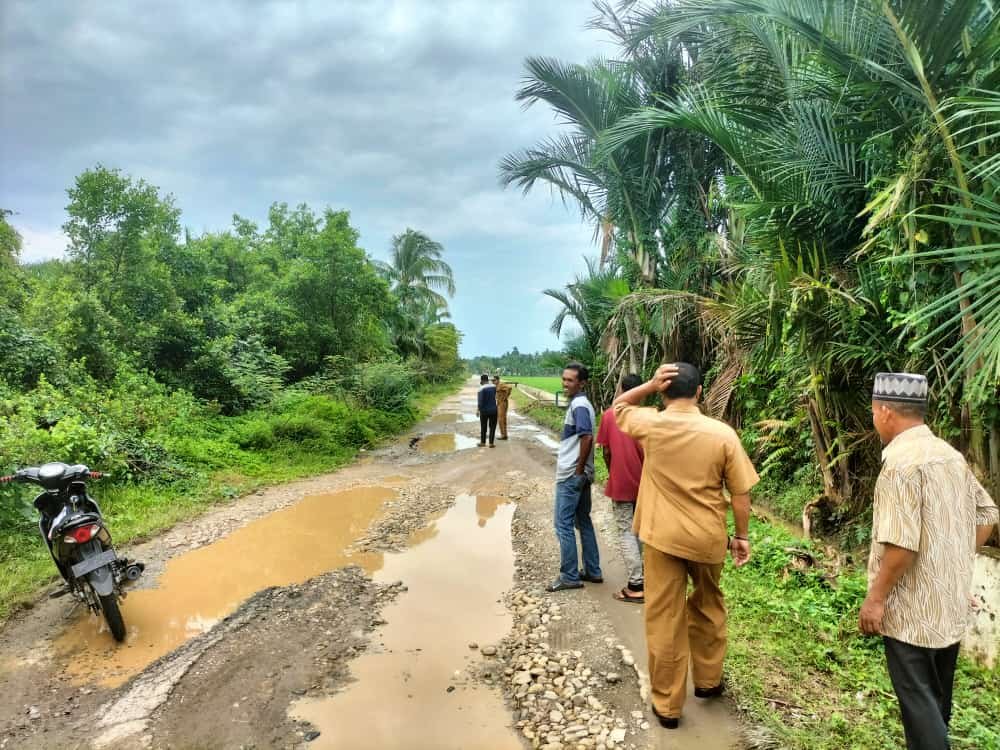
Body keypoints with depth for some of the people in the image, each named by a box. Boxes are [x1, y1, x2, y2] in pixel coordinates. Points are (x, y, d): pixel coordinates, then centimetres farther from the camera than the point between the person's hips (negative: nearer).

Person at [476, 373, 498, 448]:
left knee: (483, 427, 13)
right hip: (493, 410, 2)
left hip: (484, 410, -2)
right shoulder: (494, 387, -1)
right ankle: (491, 443, 6)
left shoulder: (482, 388, -15)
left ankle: (483, 442, 21)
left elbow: (480, 400, -17)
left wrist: (478, 410, -7)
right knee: (492, 427, 9)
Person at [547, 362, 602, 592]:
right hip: (580, 475, 10)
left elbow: (587, 438, -27)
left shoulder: (578, 406, -17)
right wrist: (580, 470, 14)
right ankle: (592, 571, 25)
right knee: (584, 522, 16)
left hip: (571, 476, -10)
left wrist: (578, 470, -19)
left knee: (564, 526, -1)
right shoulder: (580, 404, 13)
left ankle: (569, 577, 7)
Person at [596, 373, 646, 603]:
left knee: (626, 532, 3)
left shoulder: (609, 415, -8)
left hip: (620, 483, -3)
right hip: (643, 483, 3)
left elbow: (606, 451, -4)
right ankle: (644, 576, 25)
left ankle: (636, 586, 3)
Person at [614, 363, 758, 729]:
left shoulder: (651, 425, -11)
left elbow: (618, 407, 10)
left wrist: (651, 385, -5)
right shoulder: (723, 434, -10)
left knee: (664, 620, 9)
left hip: (661, 537, -1)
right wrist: (742, 536, 8)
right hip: (708, 538, 2)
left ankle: (667, 704, 21)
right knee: (708, 608, 25)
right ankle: (708, 681, 42)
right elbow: (740, 494, -5)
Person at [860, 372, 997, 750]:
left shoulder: (901, 461, -22)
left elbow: (901, 543, -26)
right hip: (950, 602, 9)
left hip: (913, 609, -9)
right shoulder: (950, 455, 6)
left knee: (918, 700, 3)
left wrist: (875, 598, -17)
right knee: (936, 696, 22)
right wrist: (956, 561, 18)